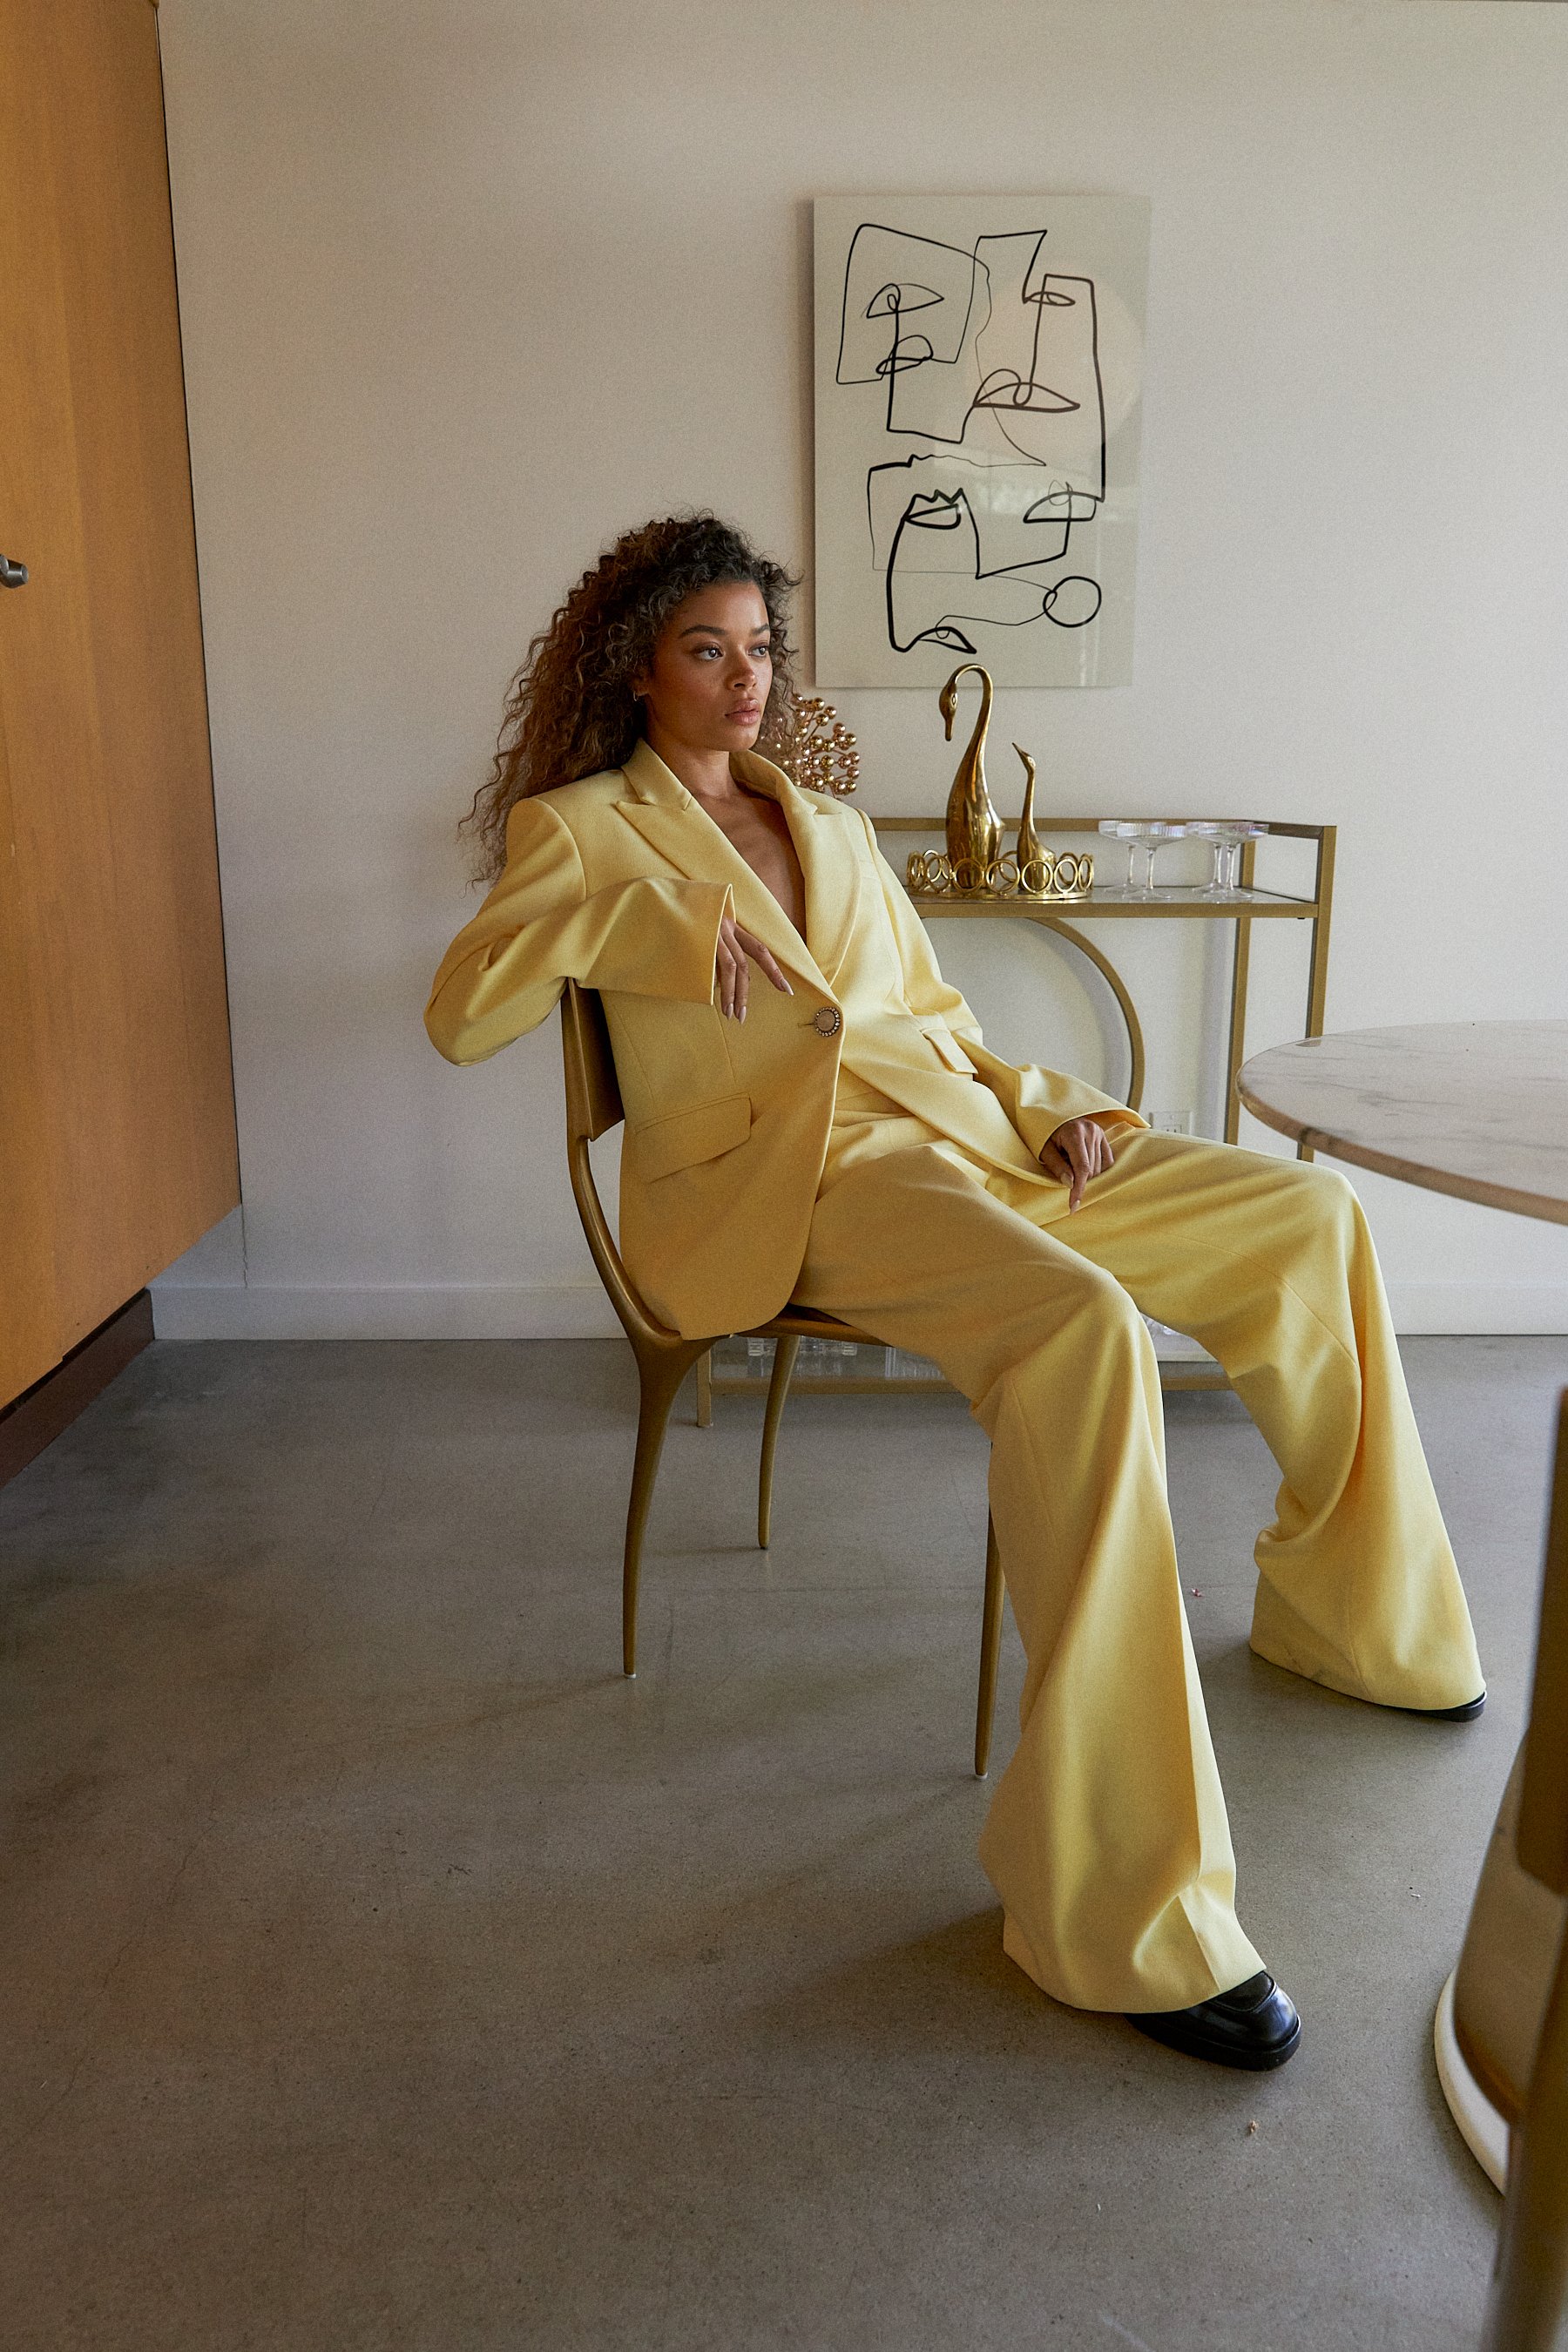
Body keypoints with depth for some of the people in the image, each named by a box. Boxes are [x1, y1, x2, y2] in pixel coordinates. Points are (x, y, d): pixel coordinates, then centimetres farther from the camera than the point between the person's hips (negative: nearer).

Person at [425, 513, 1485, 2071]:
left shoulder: (832, 829, 26)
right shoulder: (578, 829, 8)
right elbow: (459, 1012, -8)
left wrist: (1045, 1108, 7)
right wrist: (660, 913, -15)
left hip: (955, 1136, 7)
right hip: (788, 1180, -7)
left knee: (1304, 1213, 4)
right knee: (1081, 1327, -35)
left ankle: (1343, 1610, 22)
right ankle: (1124, 1912, -30)